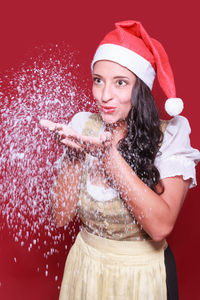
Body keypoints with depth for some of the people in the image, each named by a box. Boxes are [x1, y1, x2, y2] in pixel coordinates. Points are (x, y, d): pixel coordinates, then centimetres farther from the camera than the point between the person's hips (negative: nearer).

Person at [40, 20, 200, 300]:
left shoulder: (170, 133, -17)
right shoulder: (83, 125, -7)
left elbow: (160, 227, -27)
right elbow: (62, 215, -9)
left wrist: (108, 155, -31)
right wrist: (74, 153, -23)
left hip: (143, 275, -3)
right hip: (85, 266, 3)